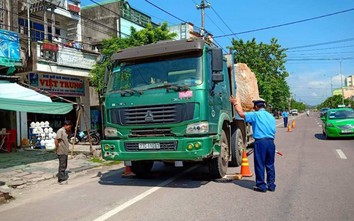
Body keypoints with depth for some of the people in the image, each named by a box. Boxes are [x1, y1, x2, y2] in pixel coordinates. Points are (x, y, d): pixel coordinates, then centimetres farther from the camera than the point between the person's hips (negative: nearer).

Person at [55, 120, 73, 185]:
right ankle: (62, 180, 2)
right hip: (61, 152, -9)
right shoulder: (60, 131, -13)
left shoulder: (65, 131, 15)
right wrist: (57, 148, -14)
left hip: (65, 152, 10)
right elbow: (56, 140, -20)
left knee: (64, 166, 15)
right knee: (62, 166, -4)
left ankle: (61, 178, 25)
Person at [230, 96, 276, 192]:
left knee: (260, 164, 2)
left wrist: (235, 103, 5)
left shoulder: (256, 115, -2)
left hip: (260, 141, -6)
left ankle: (261, 185, 7)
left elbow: (241, 113, -8)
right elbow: (273, 131, 16)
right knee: (270, 164, 13)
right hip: (271, 142, 6)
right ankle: (271, 185, 18)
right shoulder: (271, 117, 16)